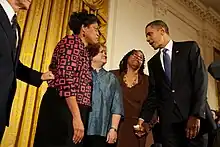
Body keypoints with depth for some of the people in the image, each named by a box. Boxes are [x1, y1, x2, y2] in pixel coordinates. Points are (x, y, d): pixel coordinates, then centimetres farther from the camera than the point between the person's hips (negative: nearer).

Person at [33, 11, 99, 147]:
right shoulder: (72, 41, -3)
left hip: (73, 112, 9)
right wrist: (77, 116, -22)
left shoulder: (83, 50, 25)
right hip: (62, 111, -9)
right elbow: (65, 78, -17)